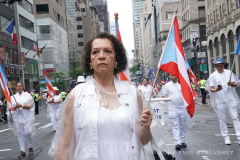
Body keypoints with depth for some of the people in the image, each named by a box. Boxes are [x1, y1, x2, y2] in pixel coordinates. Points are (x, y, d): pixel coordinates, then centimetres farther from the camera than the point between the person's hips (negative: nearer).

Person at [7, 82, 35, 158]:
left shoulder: (27, 95, 5)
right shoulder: (13, 97, 13)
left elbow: (30, 105, -6)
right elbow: (9, 108, 6)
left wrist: (21, 105, -17)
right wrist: (15, 107, -14)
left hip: (27, 117, -2)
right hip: (17, 118, 3)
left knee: (28, 132, -9)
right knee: (20, 134, 2)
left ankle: (30, 147, 14)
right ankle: (22, 151, 5)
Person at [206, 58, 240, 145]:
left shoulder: (229, 73, 7)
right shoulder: (213, 75, 2)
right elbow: (210, 88, -2)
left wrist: (231, 84, -14)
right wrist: (215, 90, -24)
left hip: (231, 99, 1)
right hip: (219, 100, -1)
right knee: (222, 119, 5)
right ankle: (226, 137, 16)